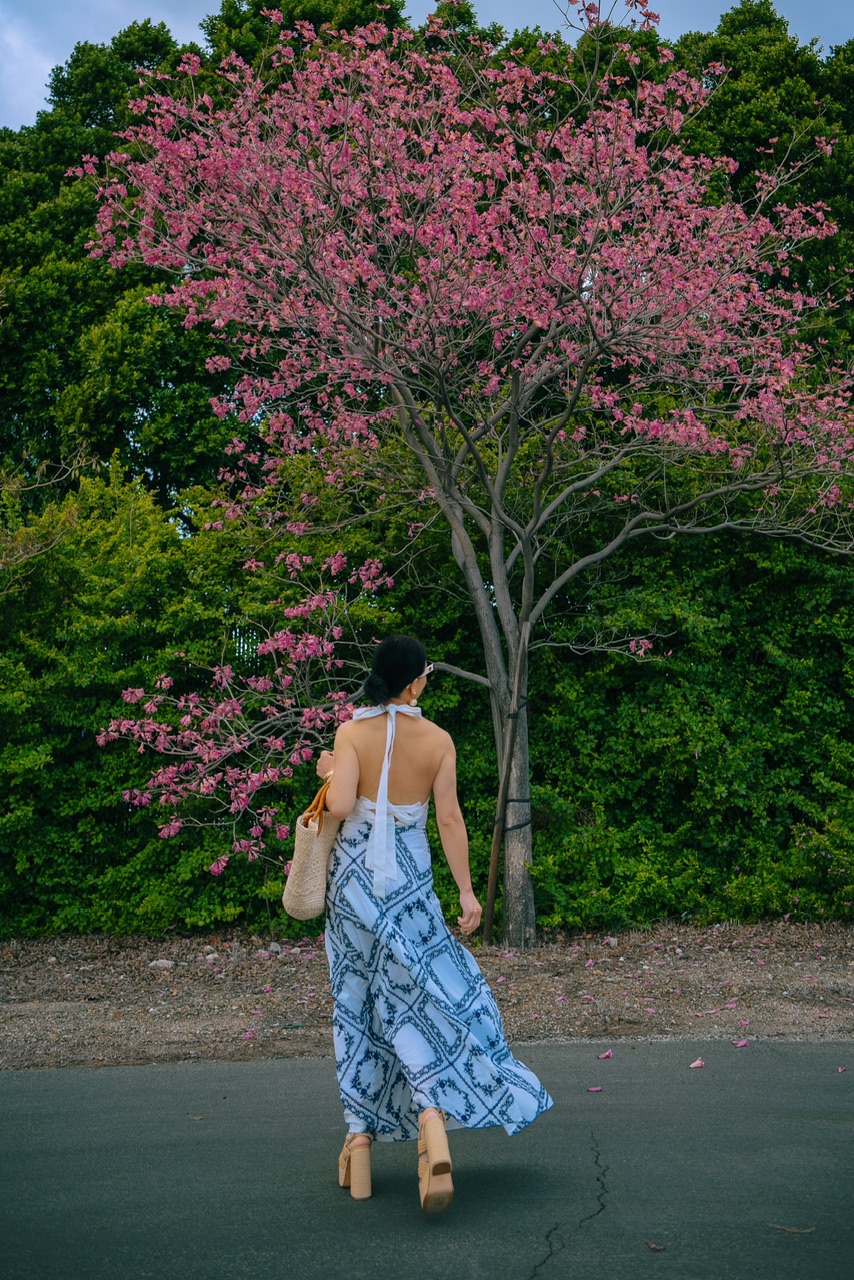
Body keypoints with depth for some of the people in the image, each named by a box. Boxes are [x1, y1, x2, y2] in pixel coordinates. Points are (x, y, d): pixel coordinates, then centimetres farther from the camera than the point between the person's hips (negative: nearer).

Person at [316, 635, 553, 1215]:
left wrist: (329, 771, 4)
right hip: (409, 883, -1)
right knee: (427, 997, 5)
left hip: (355, 877, 1)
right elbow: (450, 818, -5)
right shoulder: (438, 739, -5)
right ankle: (433, 1122, -16)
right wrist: (467, 890, 1)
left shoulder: (351, 732, -7)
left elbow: (341, 806, -17)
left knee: (358, 1007, 11)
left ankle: (360, 1139, 15)